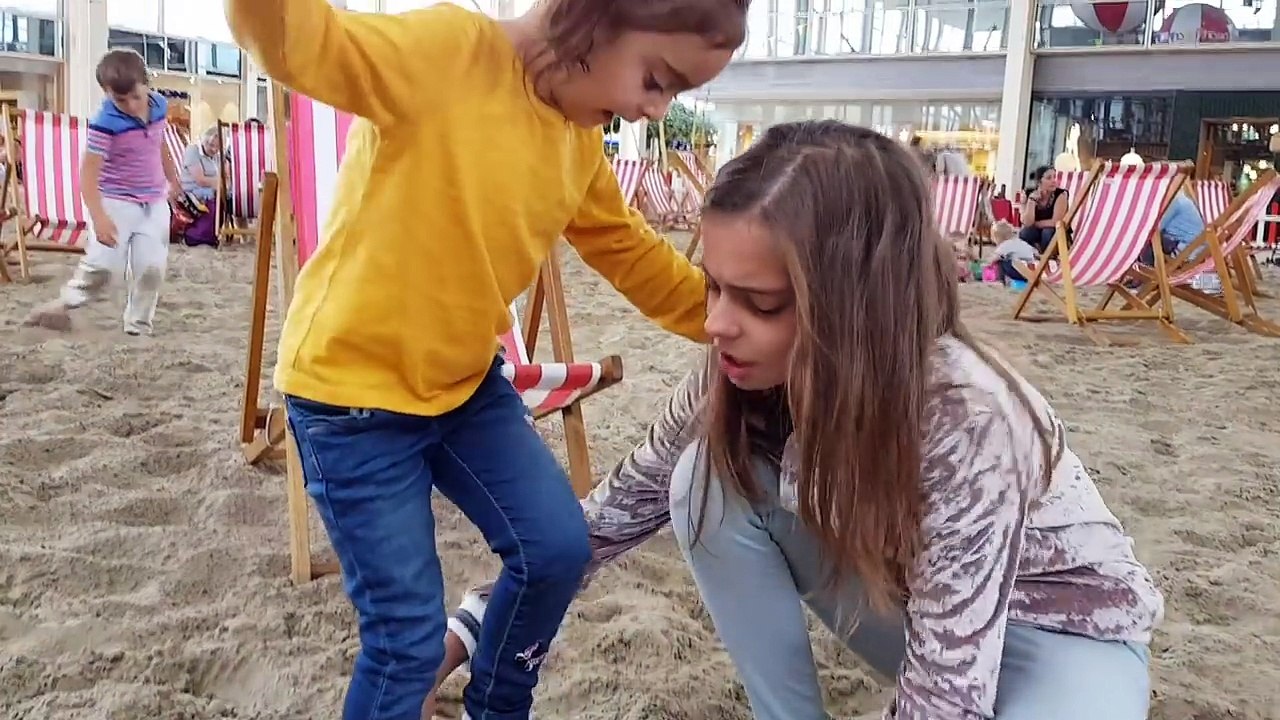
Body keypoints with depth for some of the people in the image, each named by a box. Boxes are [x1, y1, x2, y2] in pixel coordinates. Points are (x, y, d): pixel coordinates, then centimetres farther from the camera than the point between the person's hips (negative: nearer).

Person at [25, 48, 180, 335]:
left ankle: (138, 325, 14)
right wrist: (99, 217, -33)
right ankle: (64, 304, 14)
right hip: (116, 202, -5)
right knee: (104, 265, -9)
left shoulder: (159, 105, -3)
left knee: (152, 267, 1)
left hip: (155, 201, 5)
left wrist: (172, 179, 29)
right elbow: (89, 172, -23)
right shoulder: (105, 123, -22)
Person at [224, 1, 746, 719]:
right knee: (408, 631, -1)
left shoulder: (583, 147, 1)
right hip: (351, 387, -7)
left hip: (466, 379, 7)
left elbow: (637, 257, 12)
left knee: (559, 547, 7)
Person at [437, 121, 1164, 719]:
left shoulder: (967, 426, -37)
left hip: (1068, 637, -4)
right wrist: (467, 628, -9)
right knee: (708, 483, -20)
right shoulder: (746, 376, -20)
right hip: (911, 603, 4)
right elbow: (616, 510, -7)